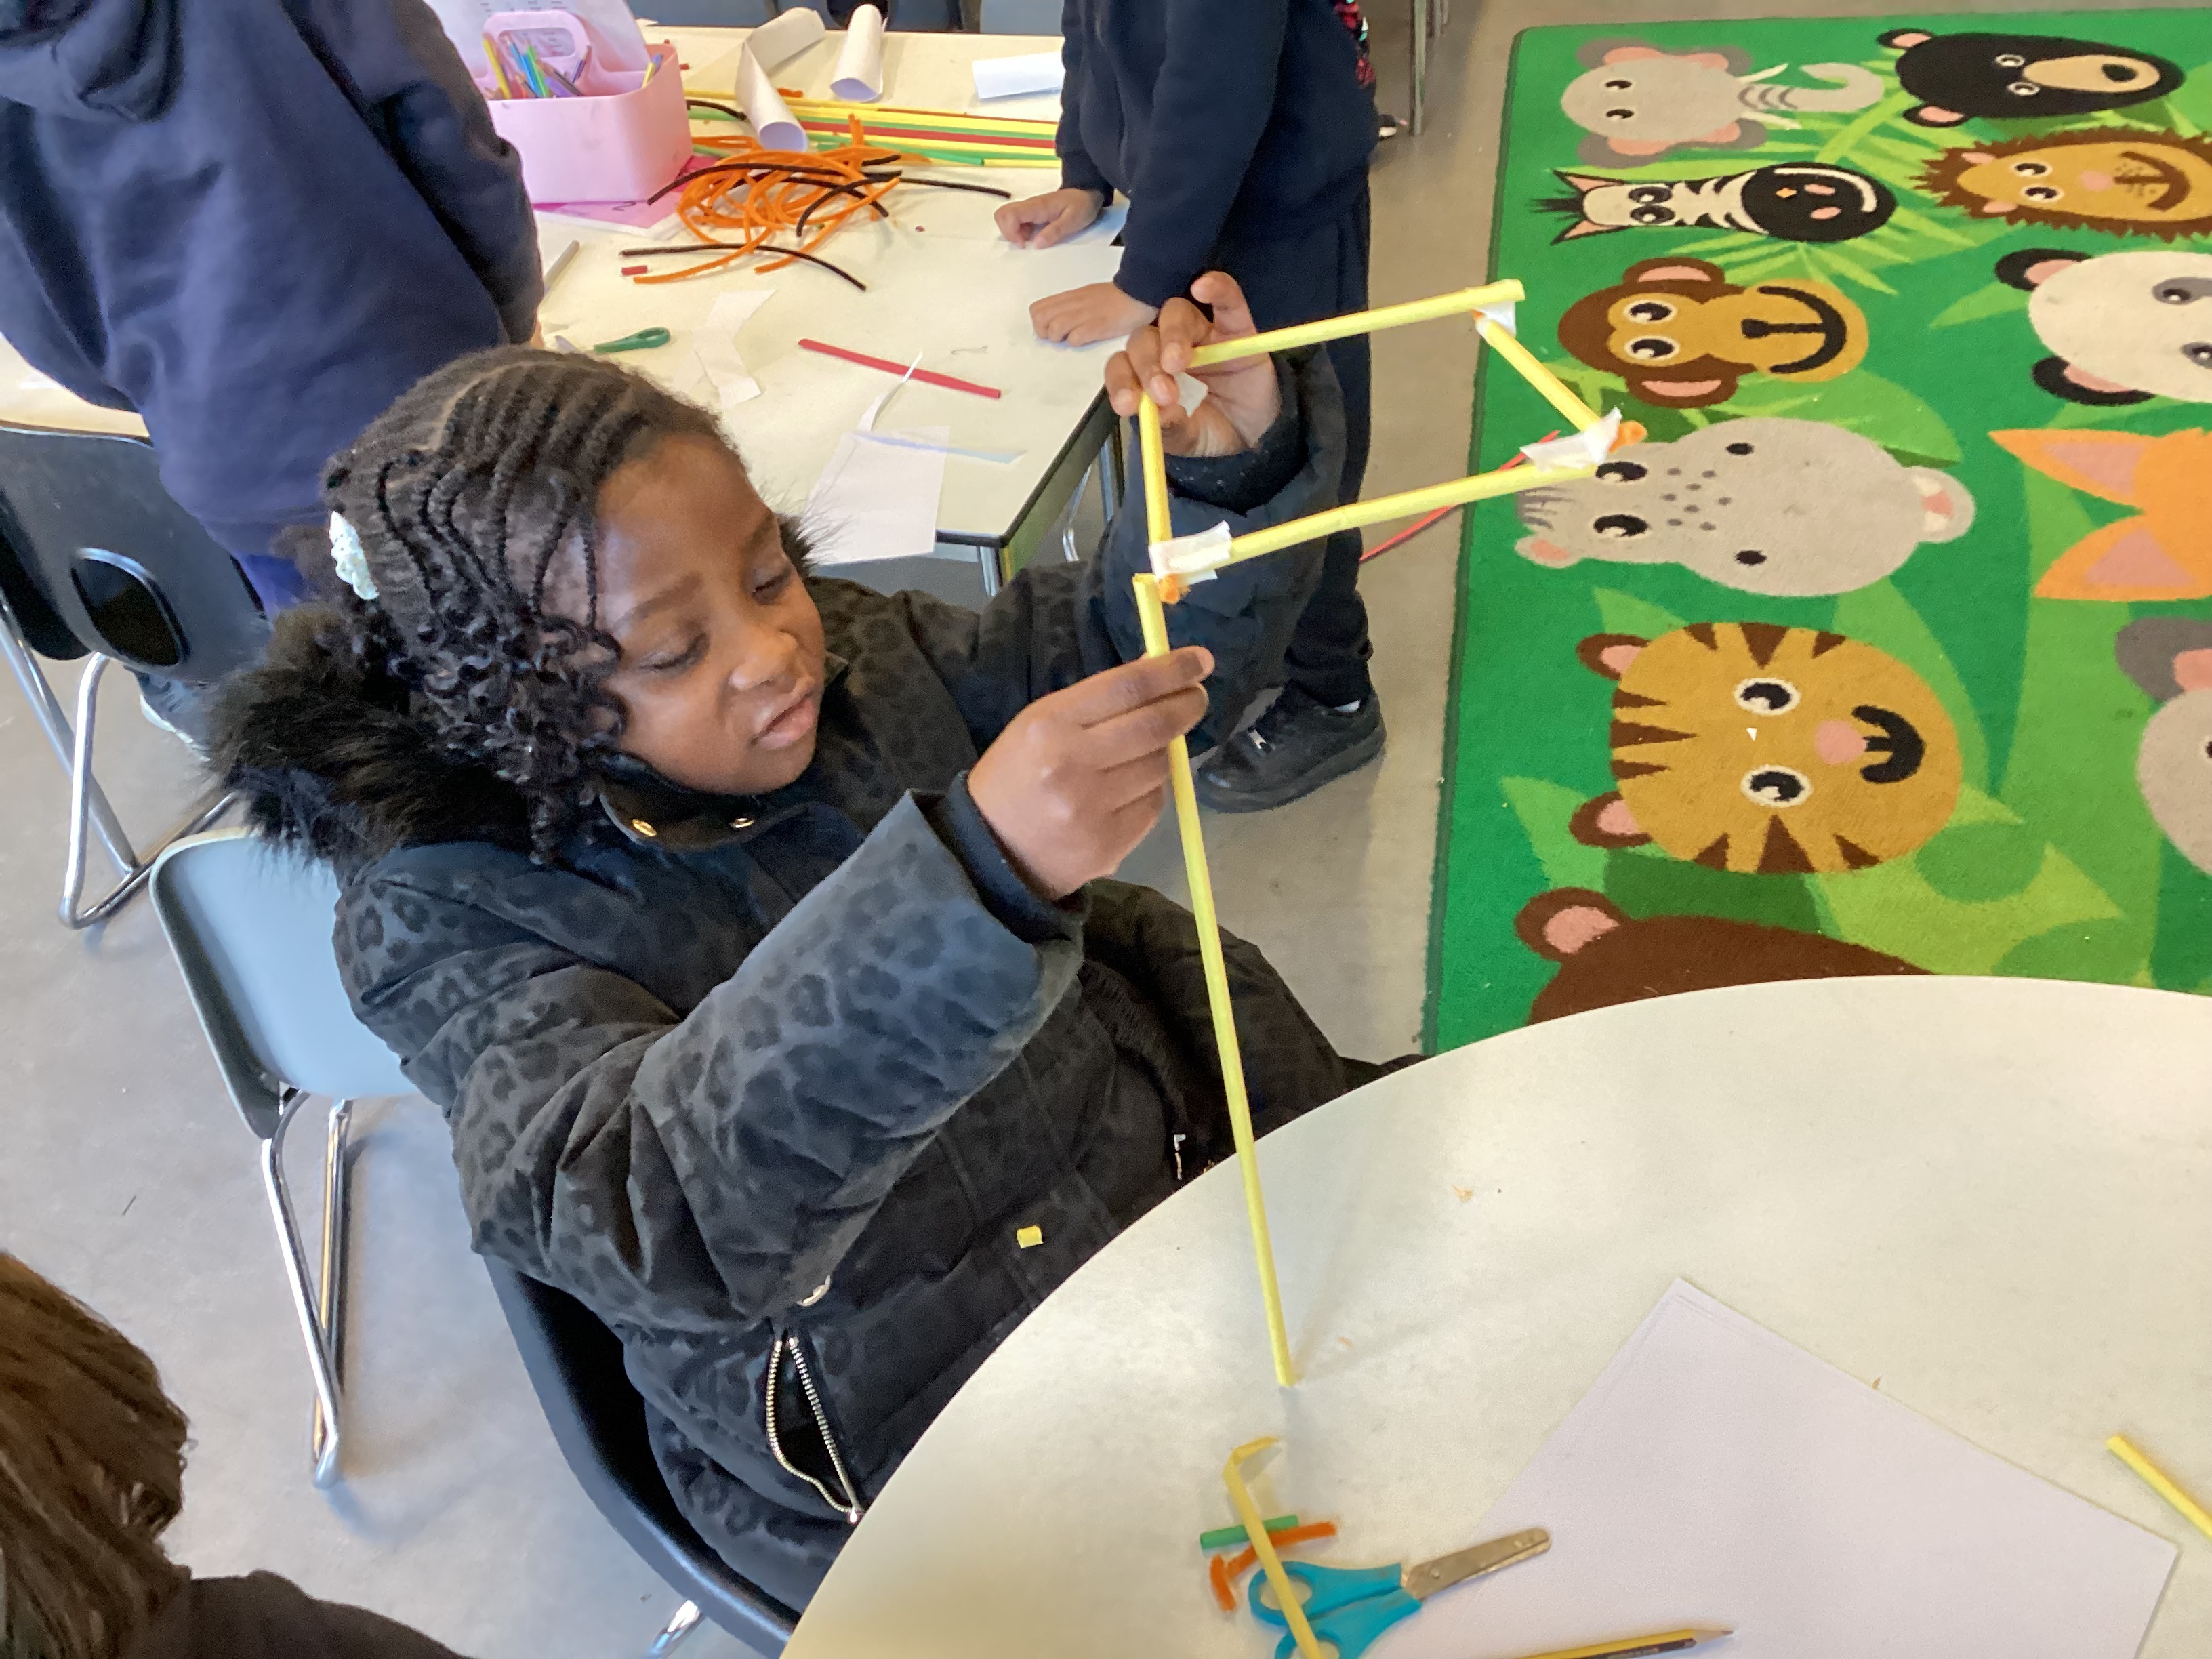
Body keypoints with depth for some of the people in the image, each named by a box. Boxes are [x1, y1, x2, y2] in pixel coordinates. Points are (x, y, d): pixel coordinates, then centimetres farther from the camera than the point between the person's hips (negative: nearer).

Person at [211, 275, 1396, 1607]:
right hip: (913, 1438, -5)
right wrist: (979, 870, -51)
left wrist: (1237, 459, -15)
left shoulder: (847, 647, -4)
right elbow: (661, 1222, -36)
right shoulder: (450, 919, -19)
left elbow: (1120, 637, 8)